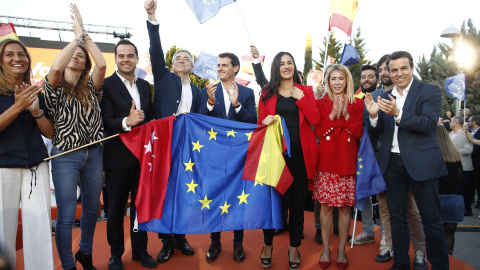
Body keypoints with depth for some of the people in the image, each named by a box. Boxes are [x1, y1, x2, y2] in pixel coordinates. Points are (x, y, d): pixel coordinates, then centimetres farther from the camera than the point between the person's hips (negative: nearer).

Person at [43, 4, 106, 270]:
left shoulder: (90, 88, 8)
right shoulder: (55, 88, 0)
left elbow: (102, 65, -11)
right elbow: (55, 67, -23)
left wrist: (84, 34, -8)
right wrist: (76, 36, -12)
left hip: (94, 153, 4)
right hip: (65, 155, -4)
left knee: (92, 208, 15)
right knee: (66, 215, -2)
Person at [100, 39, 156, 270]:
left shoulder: (145, 86, 10)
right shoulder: (106, 85, -6)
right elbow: (106, 121, -14)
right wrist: (126, 122, -32)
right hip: (118, 157, -4)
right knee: (116, 207, 10)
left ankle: (140, 249, 30)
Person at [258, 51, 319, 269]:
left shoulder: (305, 91, 8)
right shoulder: (267, 93, 7)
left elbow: (314, 120, -3)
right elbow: (260, 123, 7)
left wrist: (301, 98, -11)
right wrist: (265, 121, -15)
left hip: (299, 152, 1)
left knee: (297, 200, 8)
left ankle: (294, 247, 24)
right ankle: (268, 244, 26)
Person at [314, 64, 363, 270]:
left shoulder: (357, 104, 8)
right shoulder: (321, 103, 7)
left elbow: (359, 133, 0)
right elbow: (318, 132, -2)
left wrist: (346, 115, -12)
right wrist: (333, 114, -13)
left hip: (348, 162, 1)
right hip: (326, 162, 0)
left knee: (345, 207, 4)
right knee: (326, 205, 2)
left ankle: (341, 251, 19)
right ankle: (326, 249, 17)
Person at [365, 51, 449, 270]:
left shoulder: (430, 92, -2)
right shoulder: (383, 97, 10)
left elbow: (428, 124, -16)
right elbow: (376, 132, 7)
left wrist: (398, 113, -28)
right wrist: (373, 115, -14)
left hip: (420, 163, -4)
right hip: (392, 164, 5)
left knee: (431, 219, 4)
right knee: (396, 217, 14)